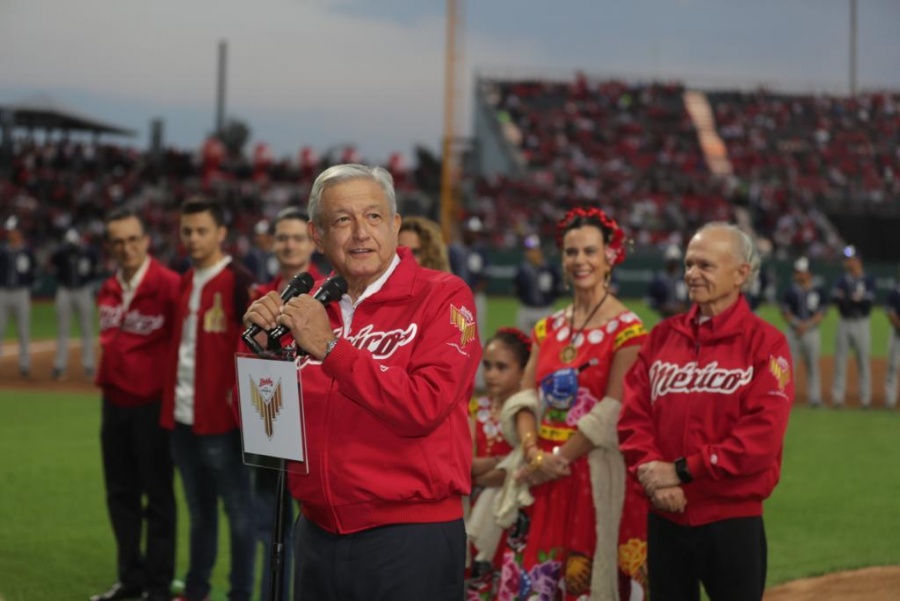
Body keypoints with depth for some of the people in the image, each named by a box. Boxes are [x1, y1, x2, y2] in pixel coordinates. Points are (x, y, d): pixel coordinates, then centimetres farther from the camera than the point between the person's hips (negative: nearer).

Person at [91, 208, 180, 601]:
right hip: (114, 402, 7)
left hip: (152, 404, -7)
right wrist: (106, 380, 11)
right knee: (120, 494, 14)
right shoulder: (108, 290, 8)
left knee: (158, 497, 1)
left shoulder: (169, 285, -14)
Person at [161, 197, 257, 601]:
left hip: (220, 419, -8)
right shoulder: (185, 283, 14)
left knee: (238, 511, 0)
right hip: (182, 417, 8)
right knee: (199, 511, 18)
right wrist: (171, 403, 14)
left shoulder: (238, 282, -10)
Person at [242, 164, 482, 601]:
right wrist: (263, 346, -6)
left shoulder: (443, 297, -7)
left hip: (410, 539, -5)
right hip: (317, 536, 5)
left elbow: (423, 409, -21)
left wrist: (330, 347, -21)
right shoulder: (312, 305, 8)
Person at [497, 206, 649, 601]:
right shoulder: (548, 329, 14)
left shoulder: (626, 330, -5)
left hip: (597, 476, -5)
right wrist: (534, 454, -12)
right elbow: (526, 398, 5)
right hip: (544, 479, 6)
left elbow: (611, 413, -13)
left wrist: (558, 459, -14)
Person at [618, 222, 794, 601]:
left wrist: (683, 470, -16)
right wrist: (651, 471, -14)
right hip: (665, 518, 5)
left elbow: (761, 435, -16)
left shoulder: (765, 343, -6)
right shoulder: (663, 336, 10)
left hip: (733, 522, -5)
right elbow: (633, 416, 4)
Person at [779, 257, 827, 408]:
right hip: (793, 332, 0)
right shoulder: (790, 292, 6)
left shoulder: (819, 291, 4)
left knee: (813, 365, 4)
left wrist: (807, 325, -14)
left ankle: (814, 398, 7)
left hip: (812, 332, 0)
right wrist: (797, 324, -14)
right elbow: (785, 312, 2)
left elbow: (821, 313, -1)